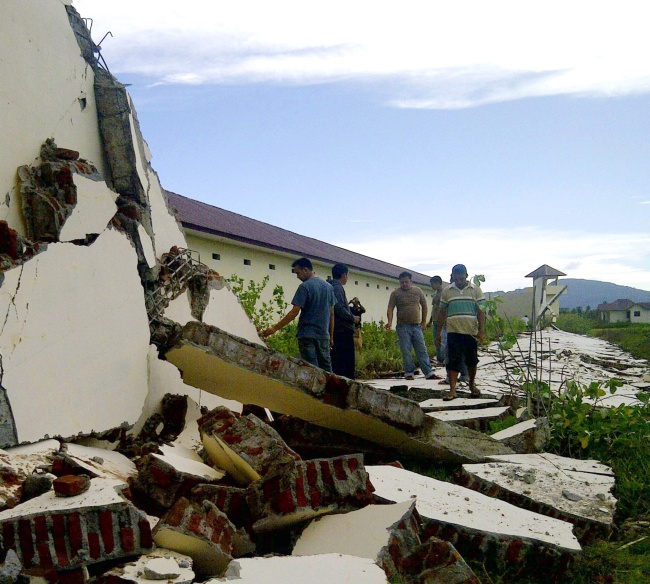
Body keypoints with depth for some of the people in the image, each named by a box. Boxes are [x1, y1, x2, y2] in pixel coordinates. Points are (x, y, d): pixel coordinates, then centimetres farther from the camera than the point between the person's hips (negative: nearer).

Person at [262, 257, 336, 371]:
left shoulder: (305, 287, -9)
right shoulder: (328, 286, 11)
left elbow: (294, 312, -14)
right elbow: (331, 314, 14)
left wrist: (275, 328, -11)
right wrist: (331, 335, 19)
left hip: (307, 335, -6)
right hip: (324, 335, 6)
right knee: (326, 367, 9)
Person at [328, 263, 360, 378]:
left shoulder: (332, 286, 19)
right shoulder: (337, 288, -11)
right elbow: (339, 308, -21)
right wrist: (352, 318, -9)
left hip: (338, 331, 10)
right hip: (343, 330, -10)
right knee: (346, 364, -9)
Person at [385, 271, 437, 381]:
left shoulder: (418, 291, 9)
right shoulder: (395, 293, 1)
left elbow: (424, 306, 17)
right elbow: (390, 308, -5)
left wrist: (424, 321, 14)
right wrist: (390, 321, -20)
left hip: (416, 325, 2)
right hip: (403, 326, -2)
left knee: (422, 350, 2)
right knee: (406, 351, -2)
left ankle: (429, 373, 3)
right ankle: (409, 373, 6)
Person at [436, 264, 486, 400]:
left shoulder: (476, 290, 3)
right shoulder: (447, 291, 6)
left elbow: (481, 312, 1)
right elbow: (443, 313, 10)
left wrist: (481, 330, -10)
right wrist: (439, 332, 8)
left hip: (471, 332, 0)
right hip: (453, 332, 0)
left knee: (472, 361, 11)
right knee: (453, 361, -4)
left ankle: (472, 384, 33)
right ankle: (452, 390, -4)